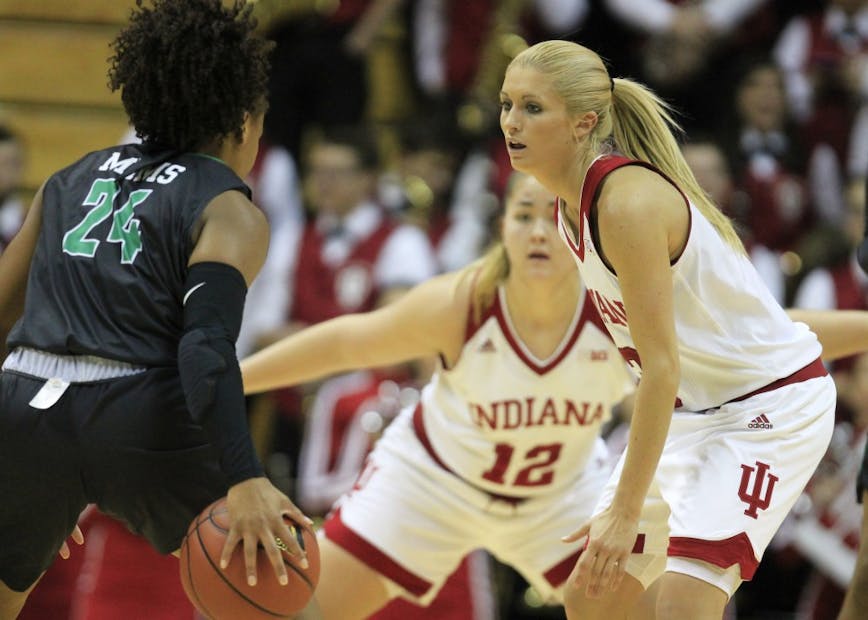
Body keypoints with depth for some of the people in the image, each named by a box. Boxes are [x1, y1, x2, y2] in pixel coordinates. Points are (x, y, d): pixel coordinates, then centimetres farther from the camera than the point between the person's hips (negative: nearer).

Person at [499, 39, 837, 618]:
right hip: (693, 409, 9)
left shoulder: (628, 202, -26)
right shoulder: (572, 200, 1)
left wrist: (626, 511, -27)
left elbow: (662, 368, -27)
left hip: (771, 406, -9)